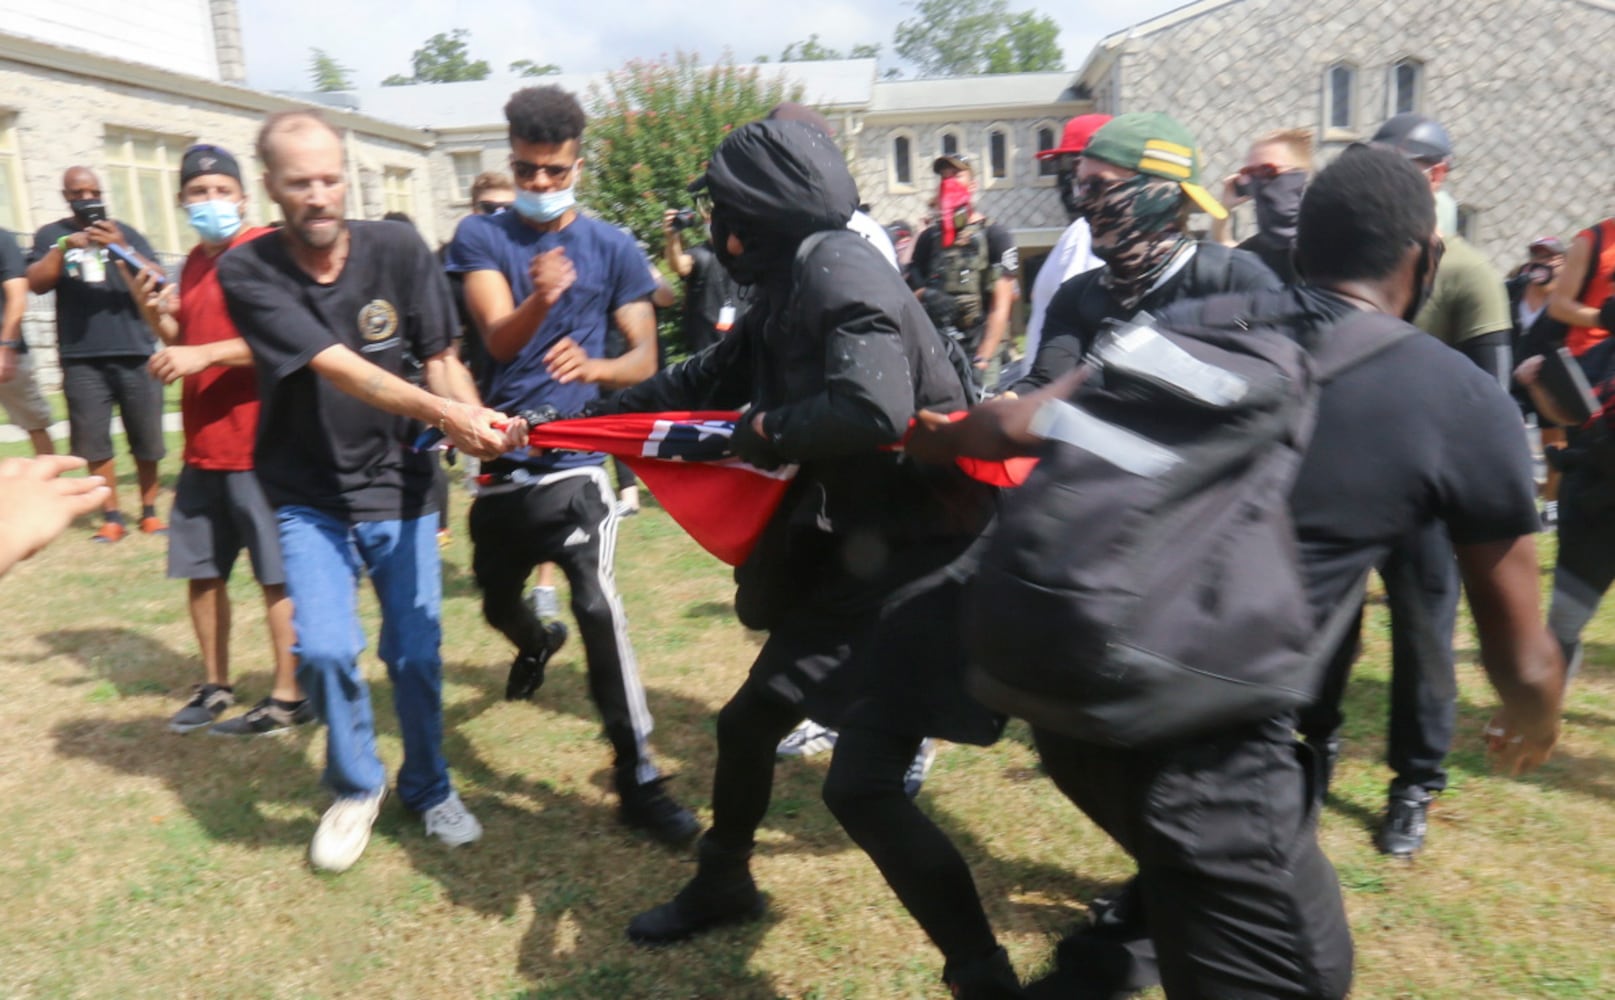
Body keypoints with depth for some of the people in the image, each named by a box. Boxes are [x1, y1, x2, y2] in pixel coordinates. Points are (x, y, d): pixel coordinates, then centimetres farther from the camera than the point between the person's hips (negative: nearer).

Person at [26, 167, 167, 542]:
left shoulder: (126, 233, 12)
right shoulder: (51, 235, 12)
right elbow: (36, 284, -1)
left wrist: (122, 248, -17)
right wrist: (63, 248, -15)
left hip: (135, 353, 0)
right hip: (82, 359, 0)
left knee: (147, 440, 1)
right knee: (93, 442, -3)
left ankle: (149, 512, 12)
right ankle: (112, 517, 5)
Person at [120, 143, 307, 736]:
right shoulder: (194, 263, 16)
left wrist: (205, 354, -23)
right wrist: (154, 312, 7)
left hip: (259, 443, -8)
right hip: (203, 445, 8)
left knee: (277, 574, -1)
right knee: (201, 570, 14)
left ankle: (289, 698, 9)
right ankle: (215, 686, 28)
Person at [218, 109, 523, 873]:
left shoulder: (397, 251, -8)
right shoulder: (248, 272, -14)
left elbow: (441, 358, -9)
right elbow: (339, 369, -26)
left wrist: (476, 418, -31)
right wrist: (445, 413, -40)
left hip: (400, 486, 1)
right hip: (309, 498, -1)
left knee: (416, 653, 4)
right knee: (325, 649, -14)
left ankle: (429, 787, 30)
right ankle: (356, 788, 15)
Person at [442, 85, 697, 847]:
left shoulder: (613, 248, -1)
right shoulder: (480, 238, -1)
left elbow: (645, 358, -5)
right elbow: (498, 338, -17)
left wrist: (595, 366, -27)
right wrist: (540, 298, -39)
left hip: (574, 462, -3)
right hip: (499, 463, 3)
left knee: (598, 608, -20)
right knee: (497, 606, 20)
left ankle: (638, 781, -10)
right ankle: (536, 645, 58)